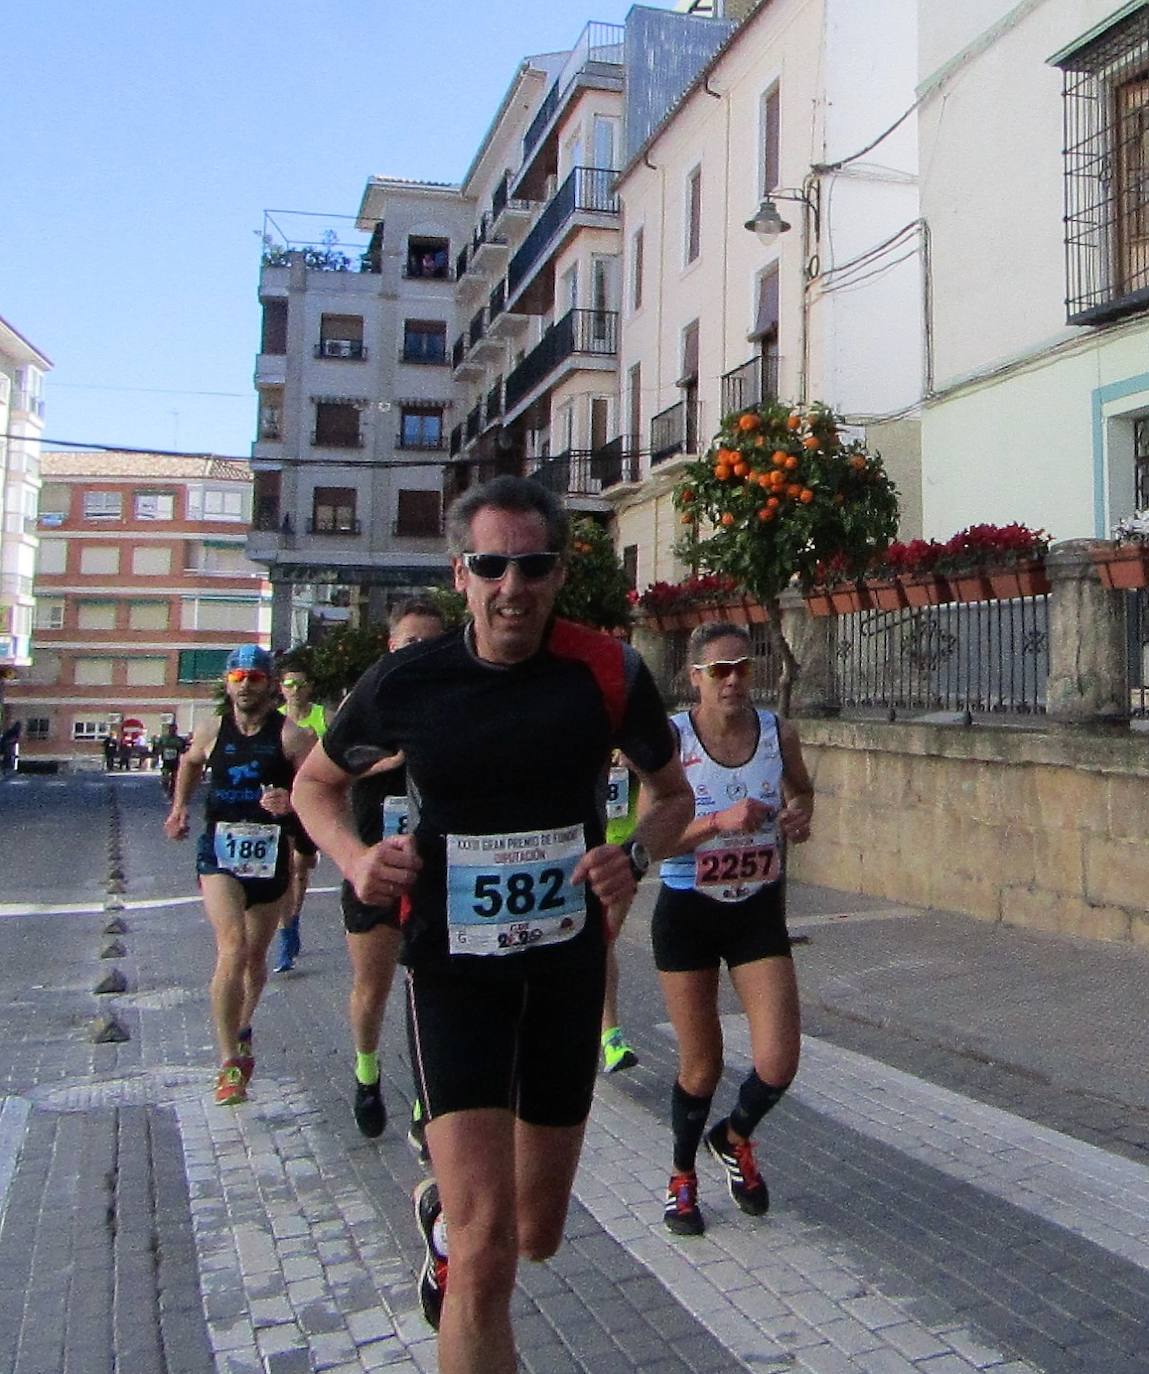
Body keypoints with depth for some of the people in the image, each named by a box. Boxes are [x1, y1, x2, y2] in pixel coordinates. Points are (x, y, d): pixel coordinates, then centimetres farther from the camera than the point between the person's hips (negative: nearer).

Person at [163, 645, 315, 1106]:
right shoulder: (211, 729, 3)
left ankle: (242, 1030, 44)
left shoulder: (291, 735, -6)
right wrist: (179, 806, 13)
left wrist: (291, 801, -29)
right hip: (219, 849, 0)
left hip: (270, 855, 0)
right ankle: (229, 1064, -13)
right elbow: (191, 761, 25)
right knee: (232, 950, -18)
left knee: (255, 957, 15)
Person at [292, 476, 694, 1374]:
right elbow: (316, 781, 8)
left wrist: (636, 855, -15)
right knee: (489, 1247, -13)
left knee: (537, 1234, 18)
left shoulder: (609, 673, -9)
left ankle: (444, 1210, 52)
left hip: (567, 963, 2)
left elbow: (674, 795, 6)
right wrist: (355, 857, -12)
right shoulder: (407, 682, -9)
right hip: (453, 969, -2)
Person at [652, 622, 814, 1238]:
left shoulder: (777, 732, -4)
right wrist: (718, 822, -28)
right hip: (687, 912, -2)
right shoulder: (670, 740, -13)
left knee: (778, 1064, -4)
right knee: (701, 1066, 8)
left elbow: (802, 789, 18)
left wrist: (799, 816, -5)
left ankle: (735, 1139, 31)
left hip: (758, 911, 3)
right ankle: (683, 1176, 37)